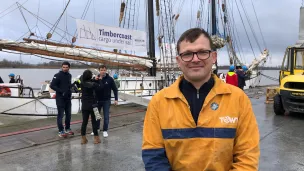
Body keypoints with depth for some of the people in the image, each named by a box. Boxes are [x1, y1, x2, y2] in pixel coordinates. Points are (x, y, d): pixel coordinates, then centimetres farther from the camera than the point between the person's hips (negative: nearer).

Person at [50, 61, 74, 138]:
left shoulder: (69, 75, 11)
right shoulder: (58, 75, -9)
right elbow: (52, 86, -14)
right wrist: (61, 91, -21)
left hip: (68, 98, 6)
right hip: (60, 98, -6)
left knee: (68, 114, 13)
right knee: (60, 115, -1)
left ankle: (67, 129, 27)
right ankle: (61, 131, 7)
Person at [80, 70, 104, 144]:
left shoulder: (82, 84, -4)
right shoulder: (93, 84, -16)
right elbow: (100, 86, -3)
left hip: (84, 105, 4)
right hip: (92, 105, -4)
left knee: (84, 122, 9)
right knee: (94, 122, 5)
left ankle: (83, 138, 15)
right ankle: (96, 138, 12)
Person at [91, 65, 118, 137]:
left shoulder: (110, 79, -7)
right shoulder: (96, 78, -3)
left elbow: (115, 89, -3)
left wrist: (116, 99, -8)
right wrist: (95, 80, -22)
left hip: (106, 100, -2)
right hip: (97, 100, 2)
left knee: (106, 116, 1)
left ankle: (105, 130, 13)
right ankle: (97, 128, 32)